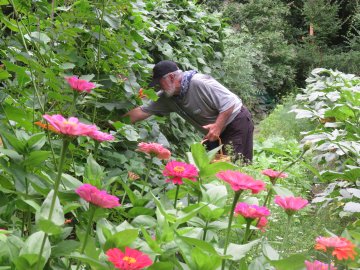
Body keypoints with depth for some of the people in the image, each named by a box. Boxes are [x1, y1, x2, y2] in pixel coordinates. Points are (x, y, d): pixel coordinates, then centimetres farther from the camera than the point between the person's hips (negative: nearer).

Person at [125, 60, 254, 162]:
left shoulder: (200, 83, -27)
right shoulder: (166, 97, -4)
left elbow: (229, 102, -26)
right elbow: (141, 112, -6)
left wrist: (217, 127, -30)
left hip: (237, 122, -8)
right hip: (215, 132, 8)